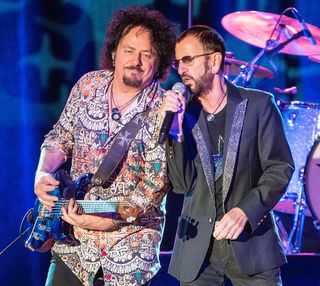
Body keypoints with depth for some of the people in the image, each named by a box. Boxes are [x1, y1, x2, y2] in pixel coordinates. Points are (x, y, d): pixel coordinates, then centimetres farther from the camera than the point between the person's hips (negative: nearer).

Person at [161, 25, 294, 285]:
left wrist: (245, 211, -17)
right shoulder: (183, 113, 5)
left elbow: (280, 167, -4)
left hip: (251, 241, -2)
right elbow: (183, 185, -1)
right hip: (197, 249, 2)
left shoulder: (258, 104, -1)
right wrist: (176, 129, -12)